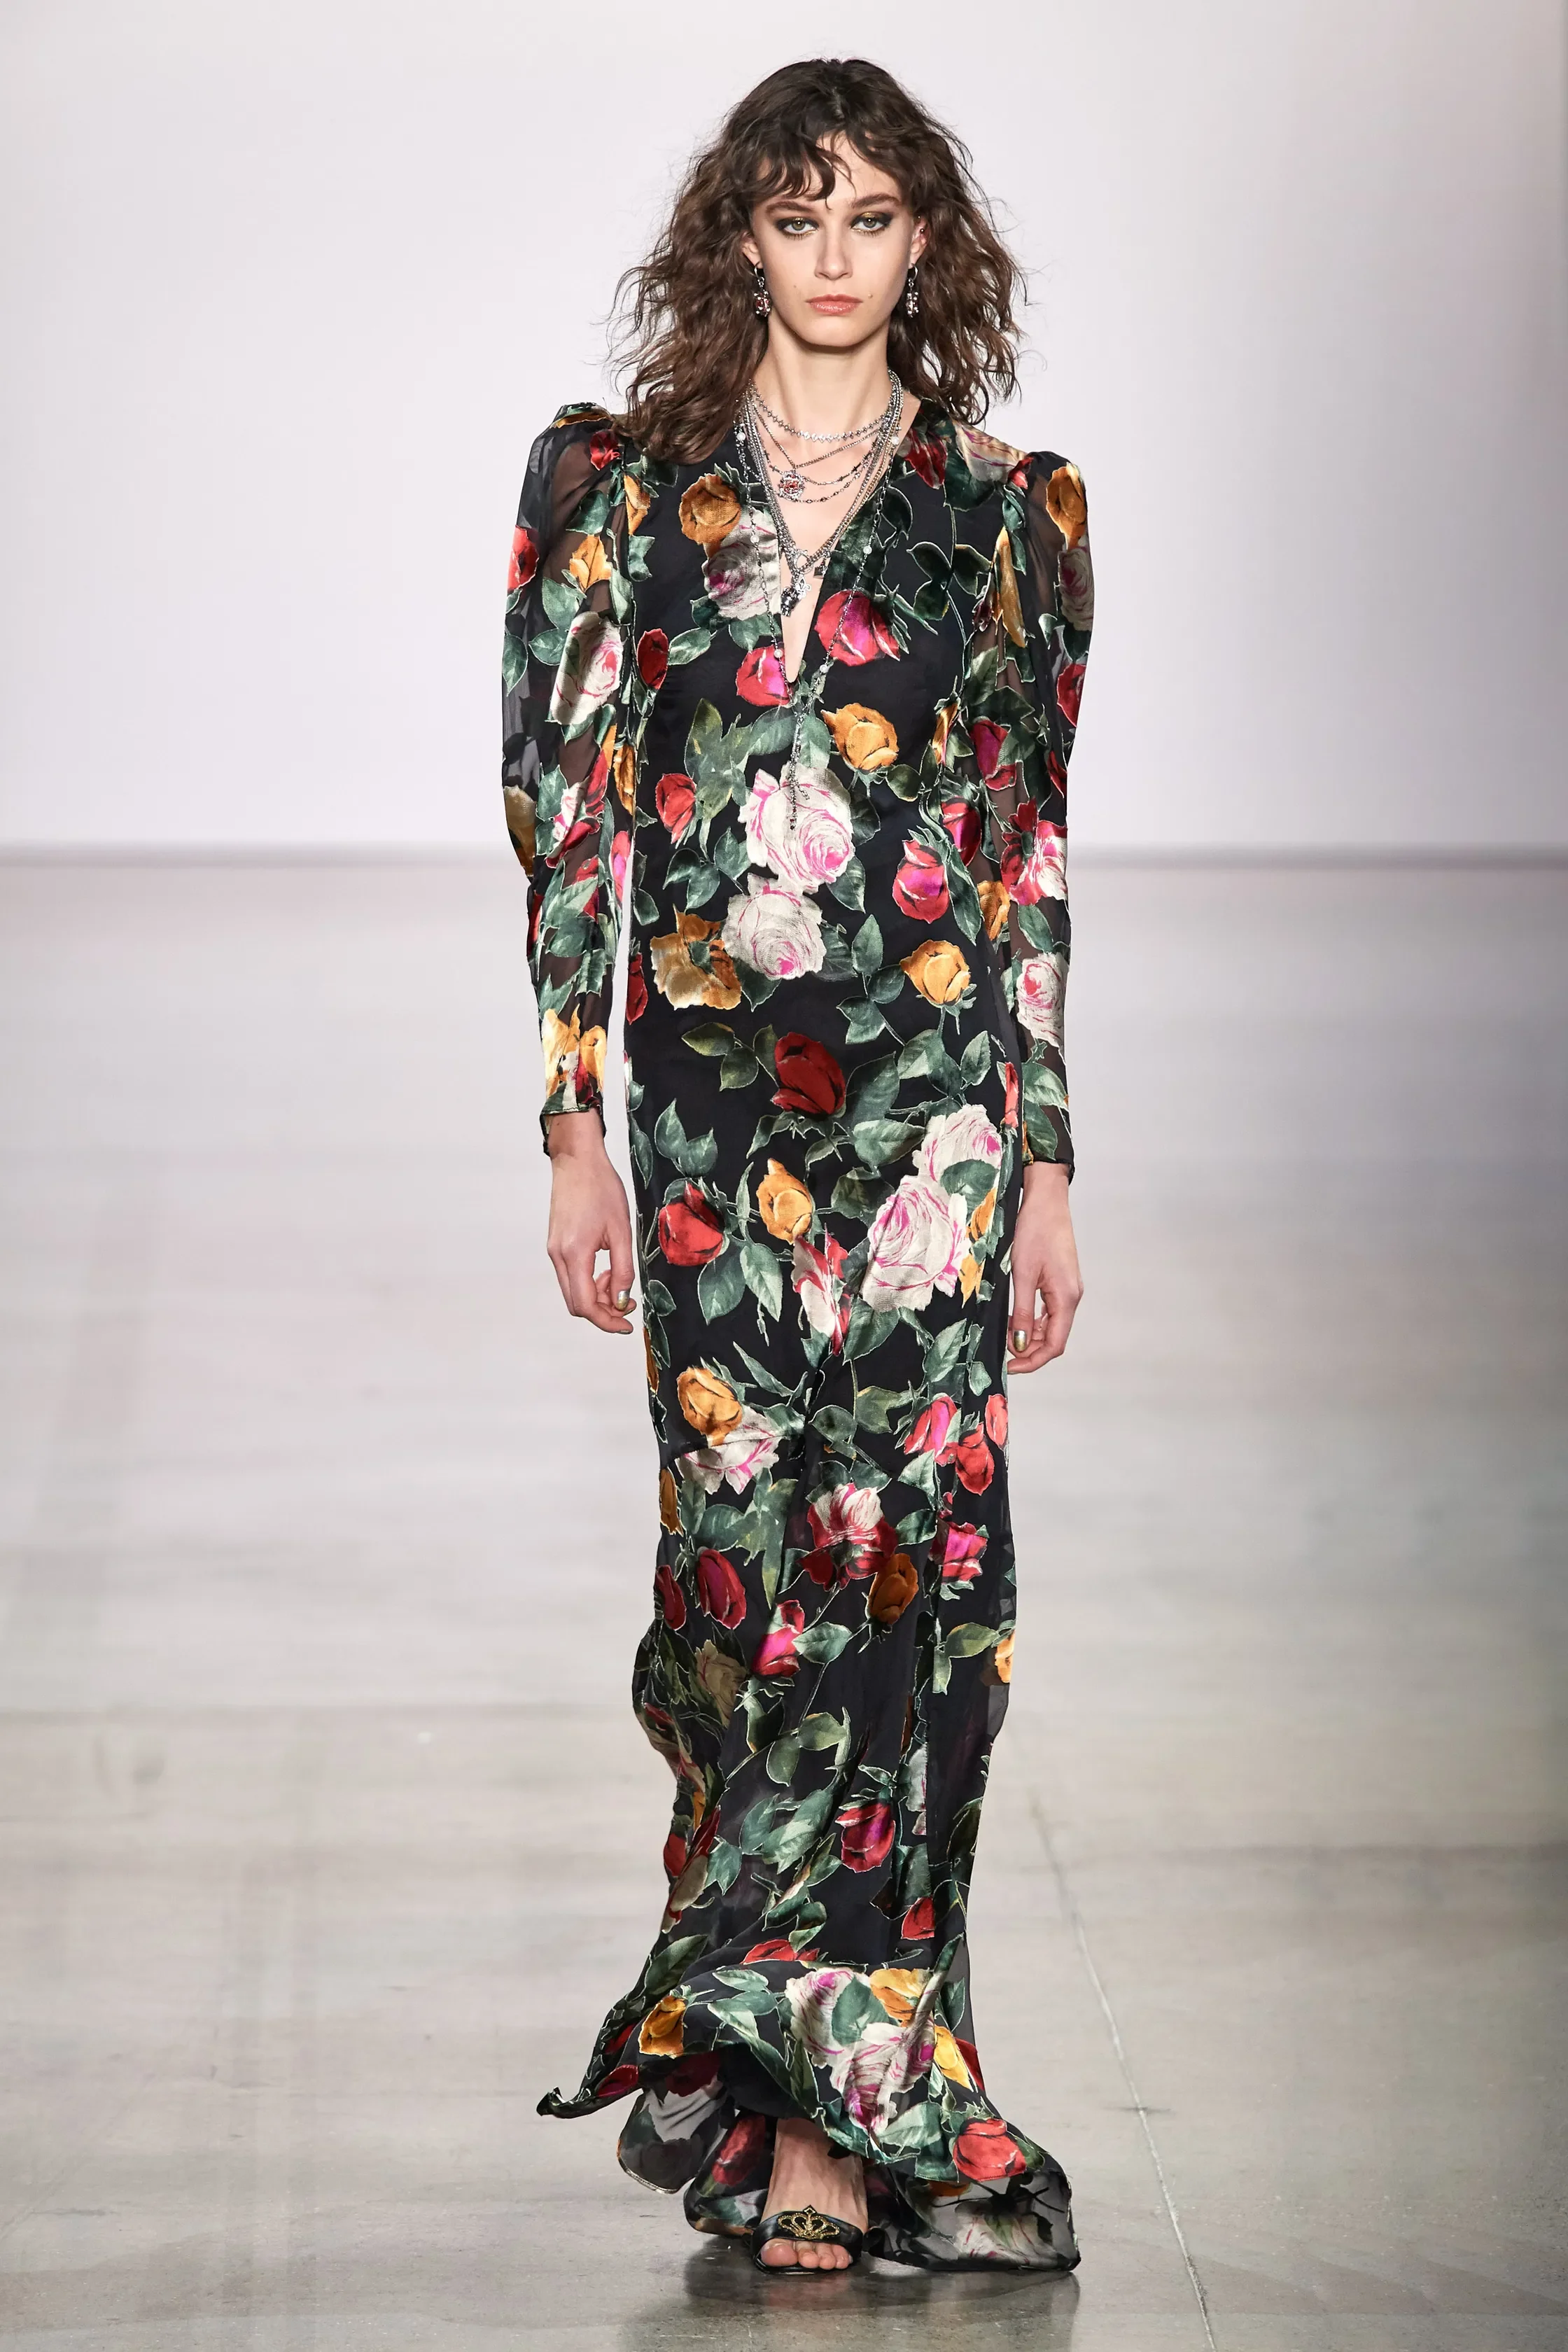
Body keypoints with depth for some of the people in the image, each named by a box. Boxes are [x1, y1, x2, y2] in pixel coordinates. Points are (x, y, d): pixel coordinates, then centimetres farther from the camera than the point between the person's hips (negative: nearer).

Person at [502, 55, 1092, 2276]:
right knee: (746, 1549, 0)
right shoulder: (622, 483, 6)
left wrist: (1049, 1163, 5)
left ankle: (817, 2101, -6)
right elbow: (566, 814, 5)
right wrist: (575, 1126, -2)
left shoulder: (1009, 510, 6)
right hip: (708, 1092, 1)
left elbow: (1034, 850, 8)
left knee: (911, 1546, -9)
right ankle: (841, 2081, 12)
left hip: (931, 1090, -1)